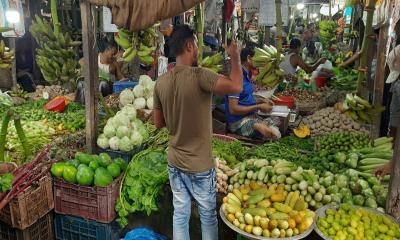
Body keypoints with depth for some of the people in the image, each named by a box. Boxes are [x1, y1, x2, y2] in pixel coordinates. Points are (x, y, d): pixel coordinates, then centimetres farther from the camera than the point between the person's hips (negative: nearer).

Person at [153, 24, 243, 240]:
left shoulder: (161, 82, -1)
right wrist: (234, 57, -15)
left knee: (180, 214, 18)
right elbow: (236, 86, -32)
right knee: (208, 215, 16)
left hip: (174, 162, 6)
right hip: (199, 165, -5)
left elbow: (158, 123, 6)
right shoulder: (198, 76, -21)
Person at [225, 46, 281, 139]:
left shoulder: (246, 76, 12)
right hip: (239, 122, -9)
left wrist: (261, 101, 7)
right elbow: (233, 109, -21)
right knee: (274, 135, -24)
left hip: (251, 116, 9)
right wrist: (259, 107, -16)